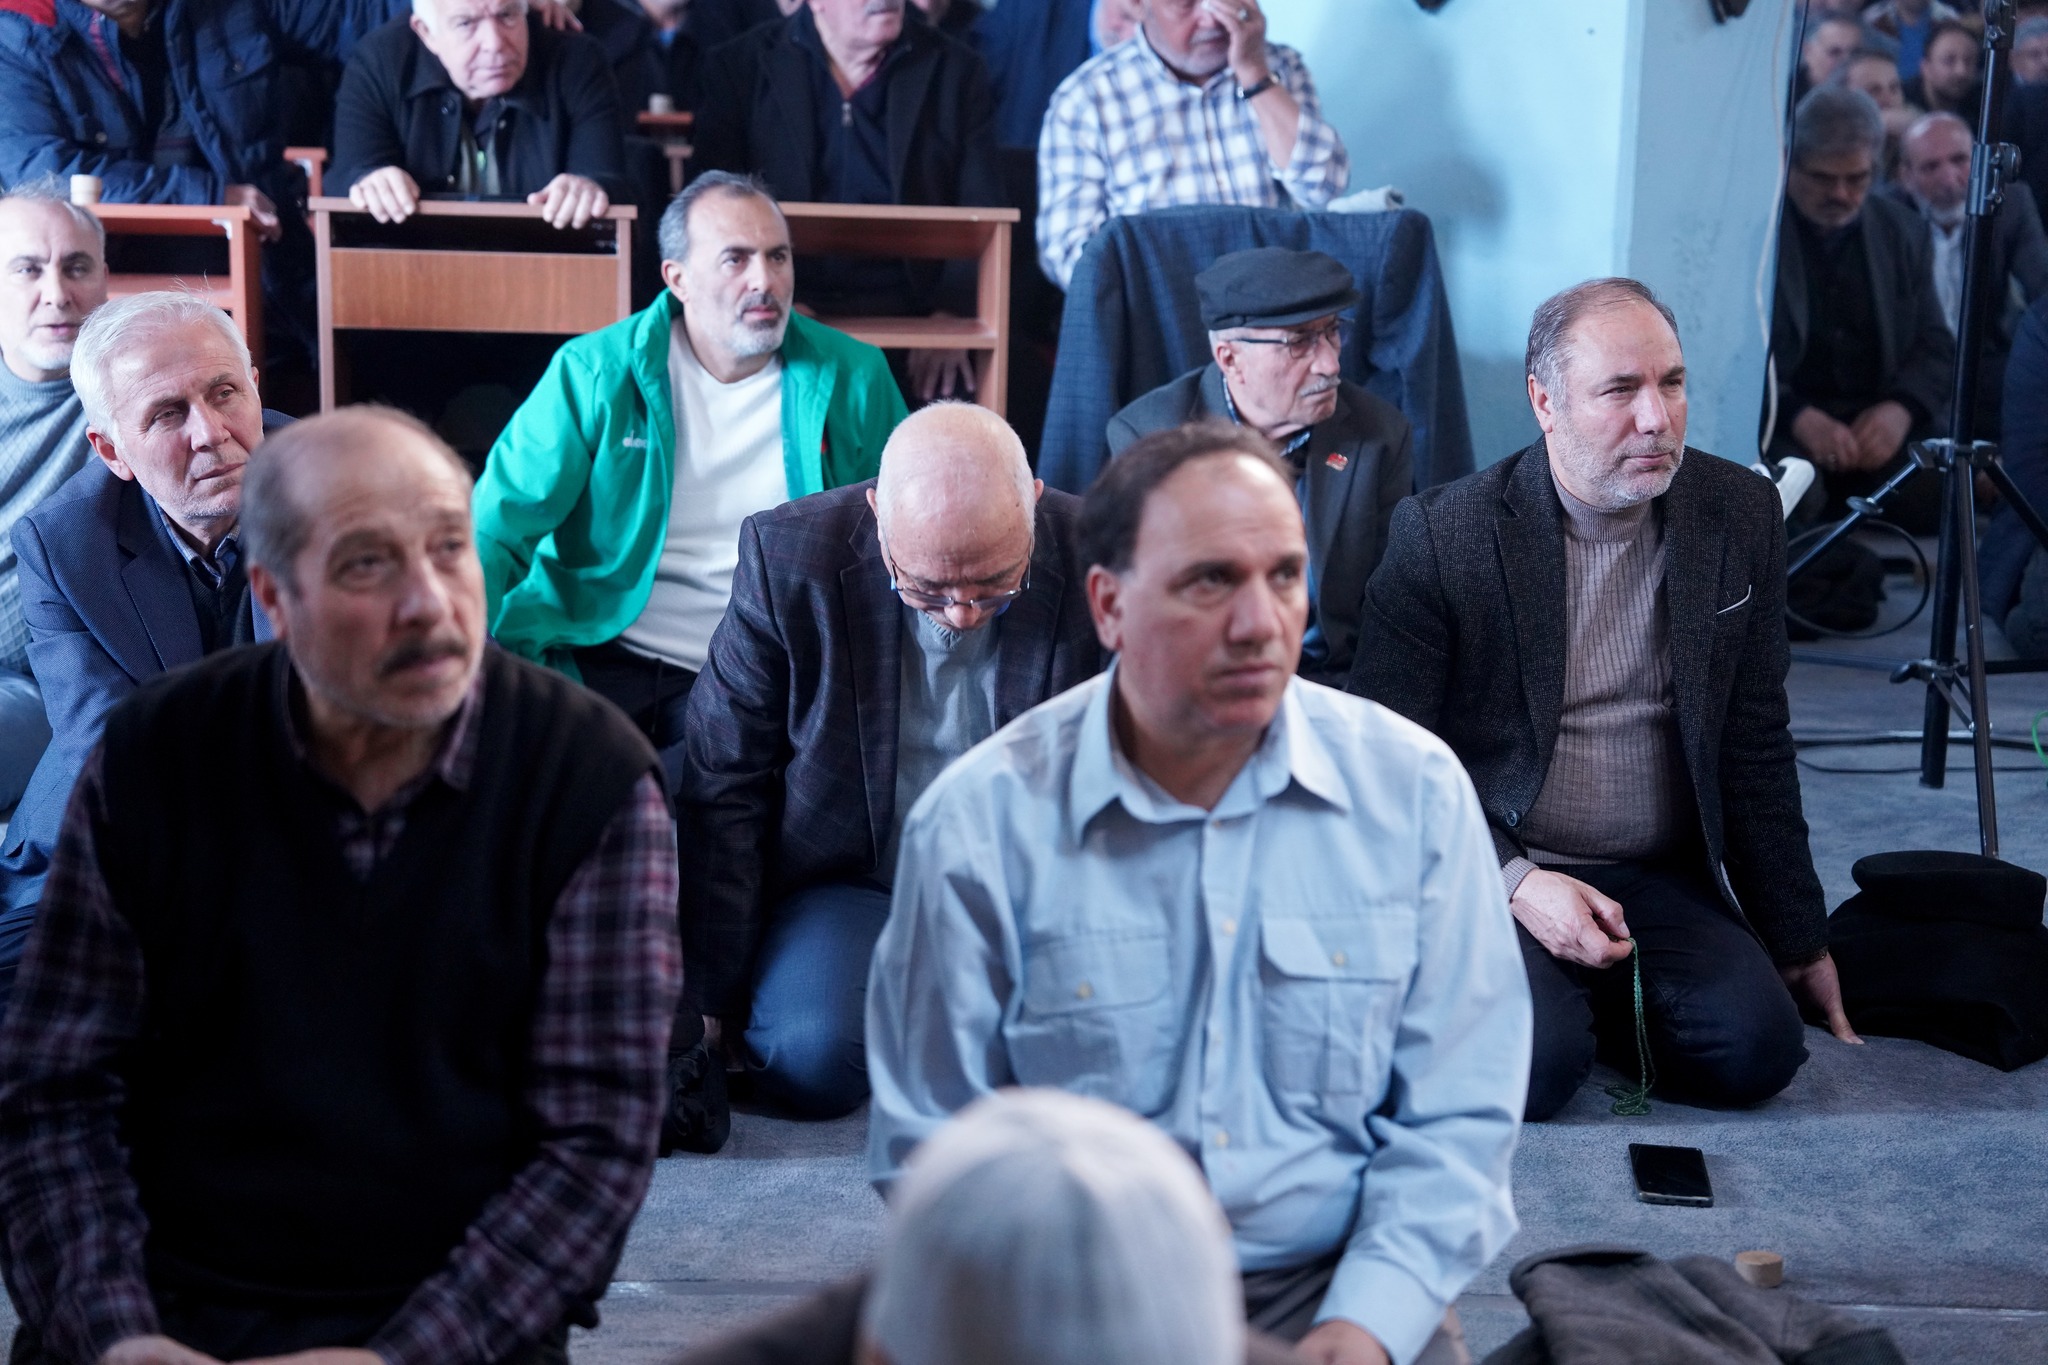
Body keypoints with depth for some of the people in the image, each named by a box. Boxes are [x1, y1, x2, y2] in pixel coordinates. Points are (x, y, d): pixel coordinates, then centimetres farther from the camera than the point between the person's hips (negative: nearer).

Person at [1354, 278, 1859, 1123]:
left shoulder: (1740, 514, 2)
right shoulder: (1443, 534, -10)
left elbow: (1755, 748, 10)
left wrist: (1798, 936, 14)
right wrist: (1514, 881, -19)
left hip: (1663, 883, 4)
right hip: (1491, 870, -4)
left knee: (1755, 1047, -20)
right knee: (1533, 1065, -28)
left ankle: (1590, 1000, 8)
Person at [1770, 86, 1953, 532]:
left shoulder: (1903, 231, 16)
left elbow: (1935, 345, 13)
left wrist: (1901, 407, -10)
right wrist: (1798, 417, -23)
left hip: (1880, 424, 4)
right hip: (1778, 424, -4)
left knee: (1947, 489, -24)